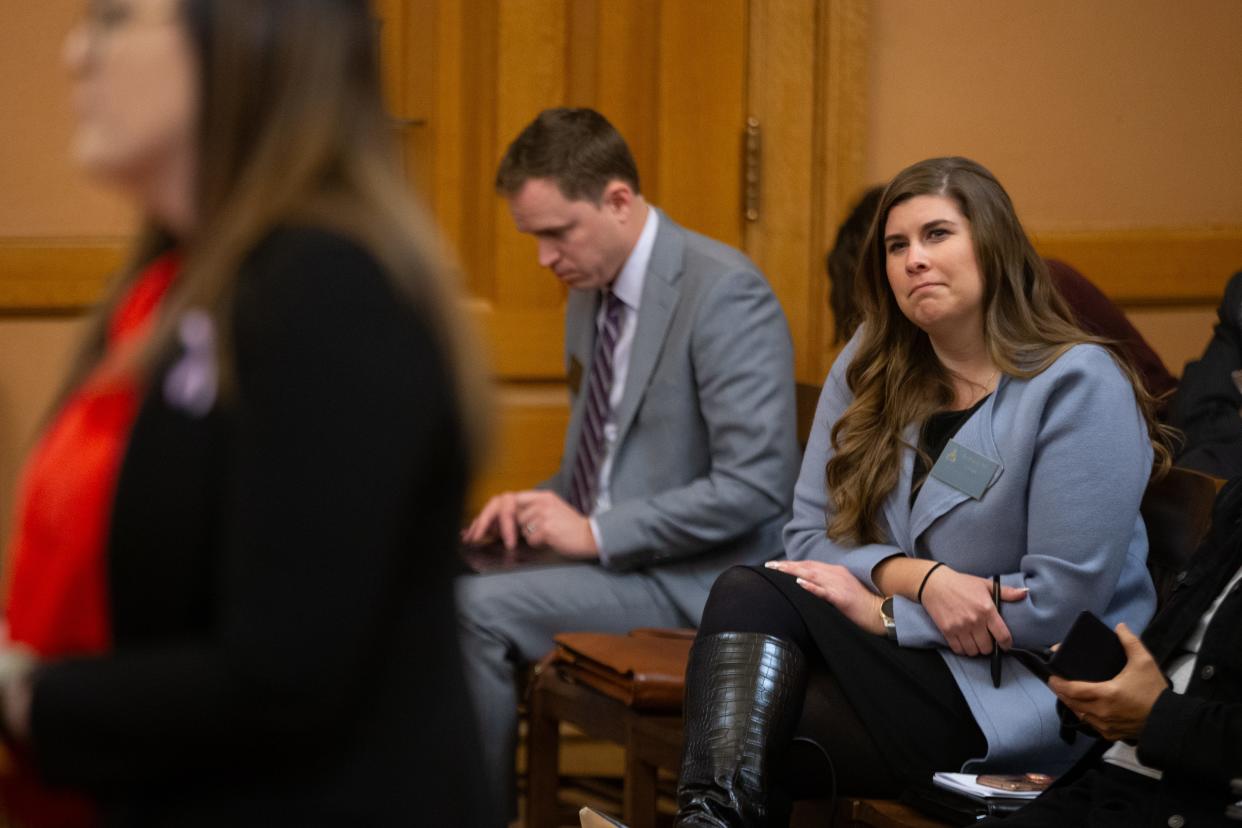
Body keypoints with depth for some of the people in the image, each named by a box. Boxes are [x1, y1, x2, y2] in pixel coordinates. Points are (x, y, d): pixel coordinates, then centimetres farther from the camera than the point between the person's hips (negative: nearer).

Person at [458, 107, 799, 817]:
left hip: (701, 580, -9)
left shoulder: (726, 293, -16)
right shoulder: (590, 294, 12)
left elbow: (753, 487, -22)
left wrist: (596, 533, -20)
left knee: (479, 608, -24)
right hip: (608, 550, 9)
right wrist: (540, 504, 3)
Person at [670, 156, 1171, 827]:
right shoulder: (868, 369, 10)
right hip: (915, 664, 6)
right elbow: (809, 533, 6)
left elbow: (1061, 603, -15)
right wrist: (920, 578, -15)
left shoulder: (1078, 386, -10)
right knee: (746, 590, -25)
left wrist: (881, 610, -13)